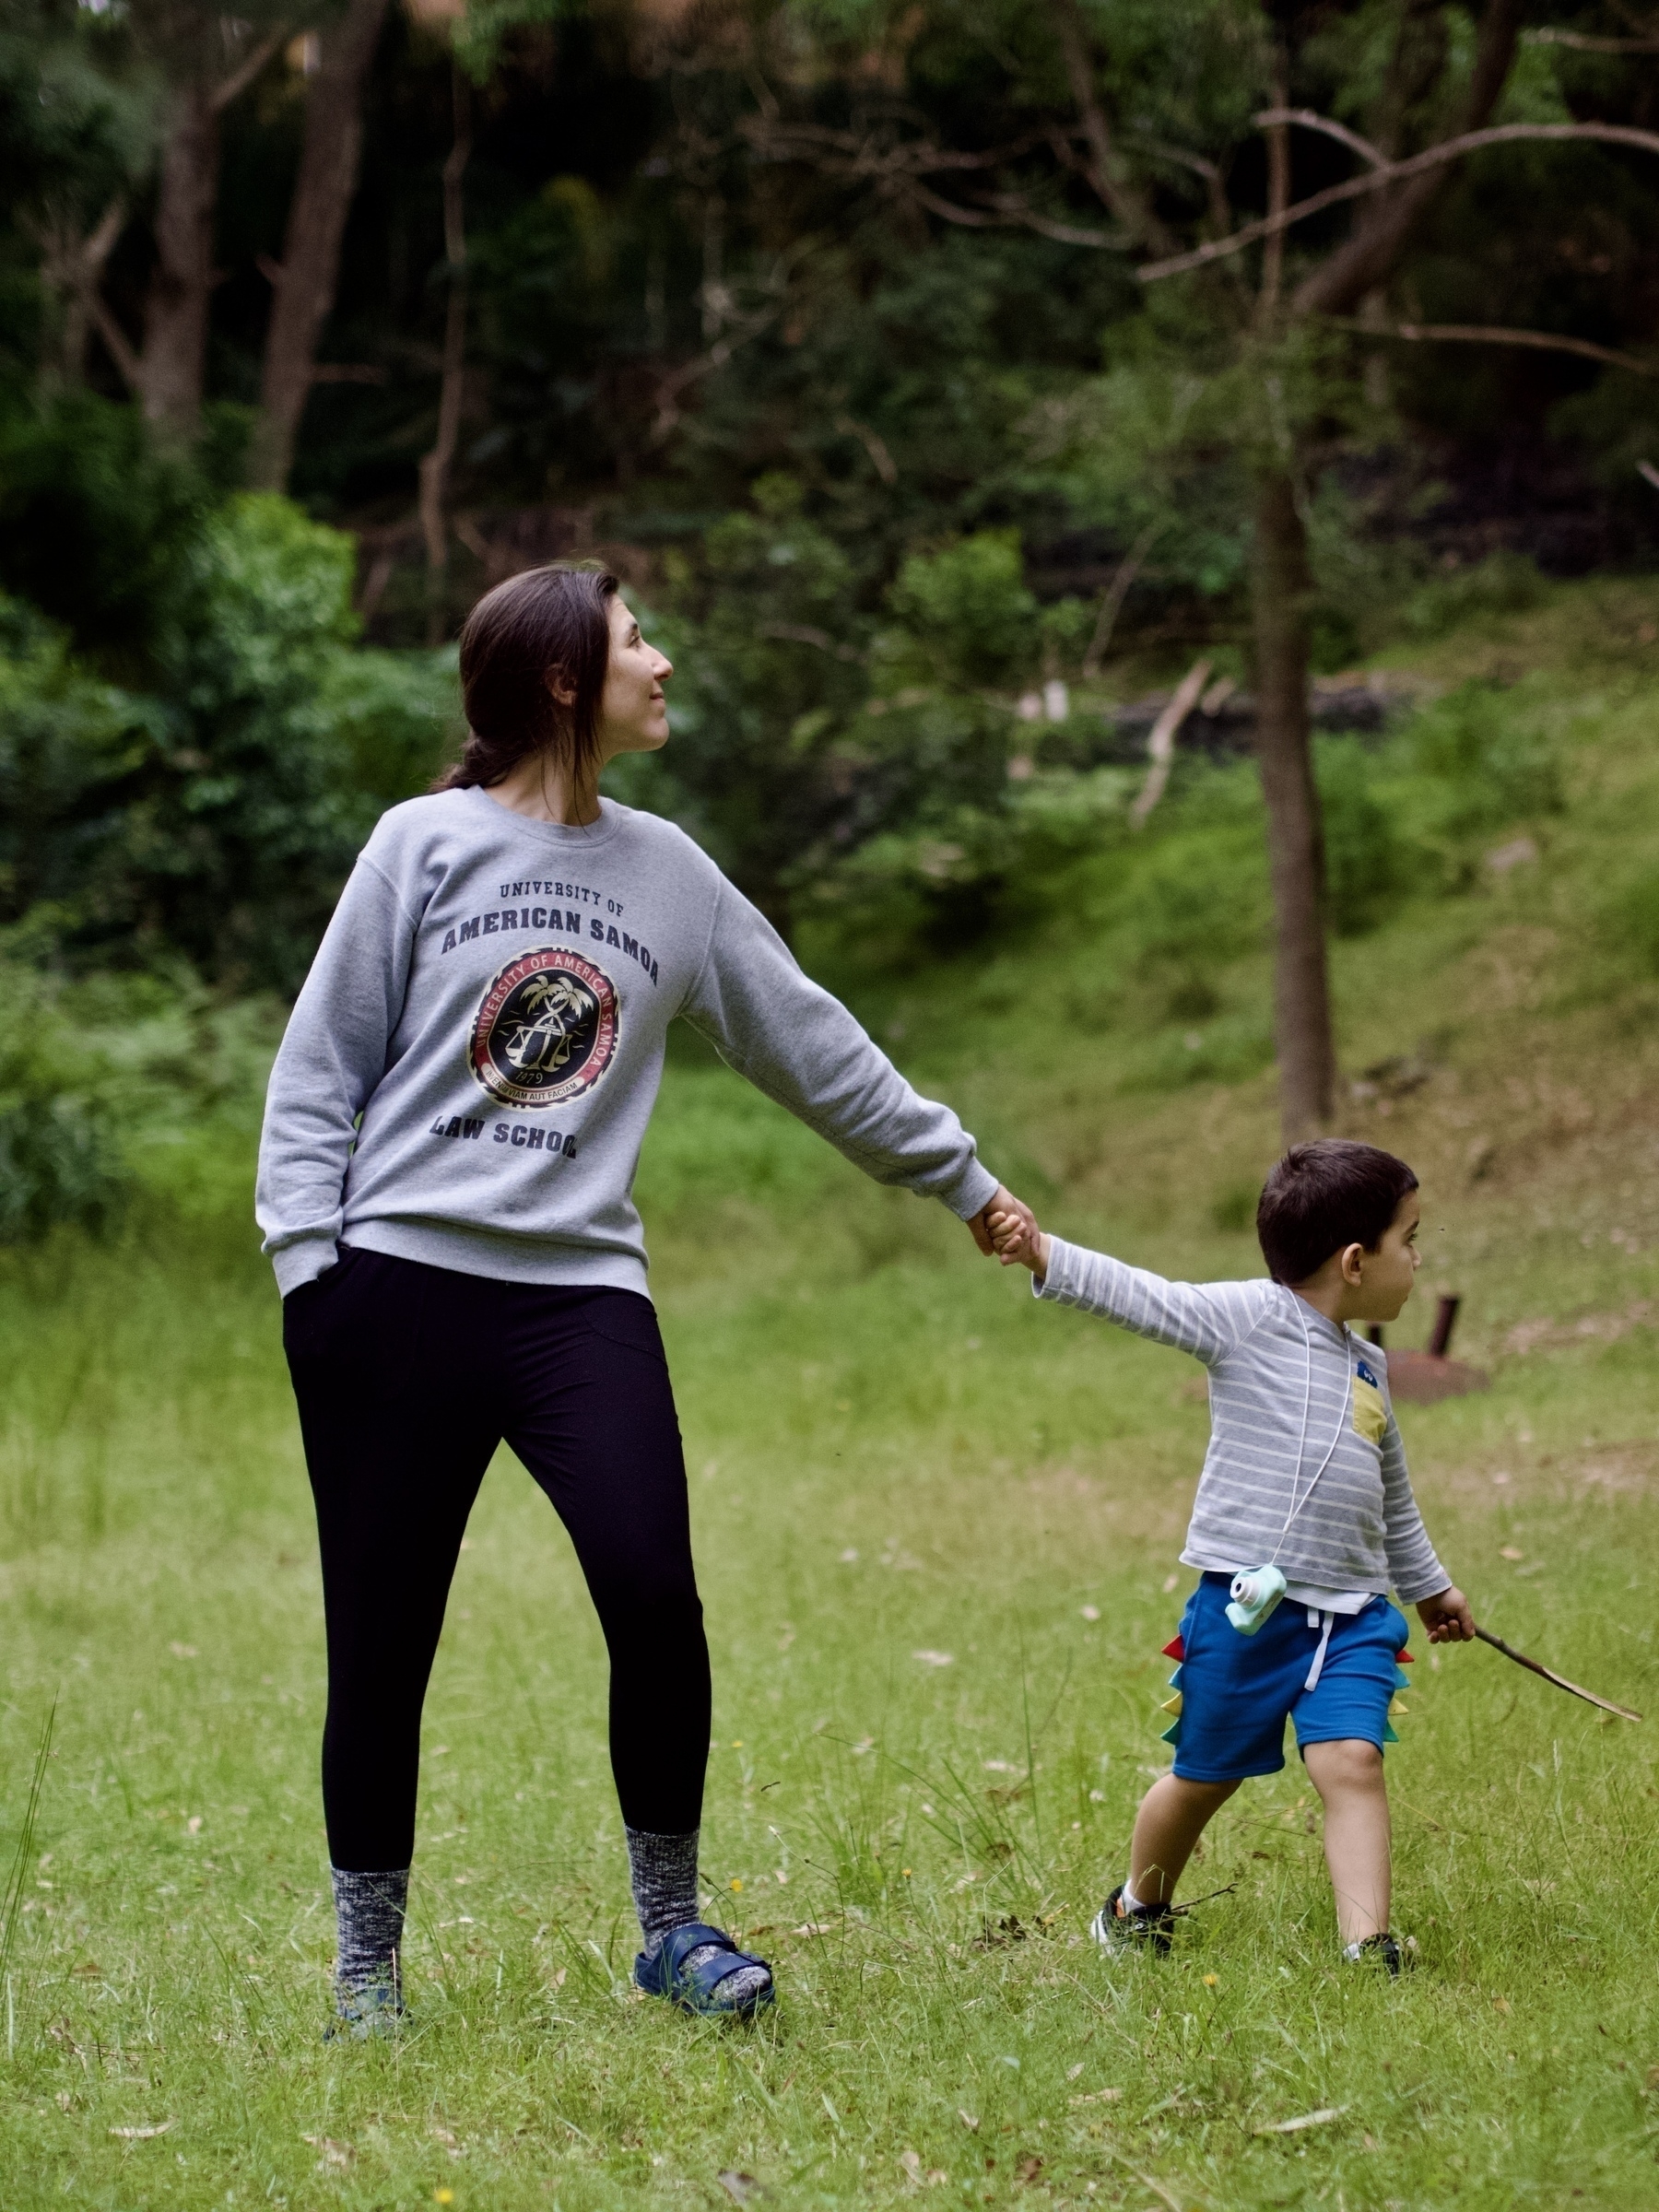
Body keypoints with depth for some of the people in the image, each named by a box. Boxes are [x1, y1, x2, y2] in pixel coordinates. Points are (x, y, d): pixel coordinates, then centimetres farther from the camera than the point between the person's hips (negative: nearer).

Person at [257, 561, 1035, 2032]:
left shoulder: (671, 875, 13)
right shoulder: (424, 844, 3)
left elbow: (814, 1047, 21)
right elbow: (321, 1070, 4)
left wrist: (960, 1178, 24)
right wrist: (307, 1262, -5)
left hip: (583, 1290, 2)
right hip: (396, 1284, -2)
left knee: (654, 1595, -15)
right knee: (380, 1644, 0)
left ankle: (671, 1925, 3)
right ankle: (368, 1955, 17)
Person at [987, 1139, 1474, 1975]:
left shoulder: (1366, 1370, 17)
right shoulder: (1249, 1317, -5)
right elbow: (1136, 1296, -16)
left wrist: (1428, 1586, 41)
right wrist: (1042, 1254, -30)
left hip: (1352, 1614, 5)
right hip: (1247, 1602, -5)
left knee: (1350, 1759, -15)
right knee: (1204, 1778, 9)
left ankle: (1367, 1949, -19)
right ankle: (1137, 1909, 34)